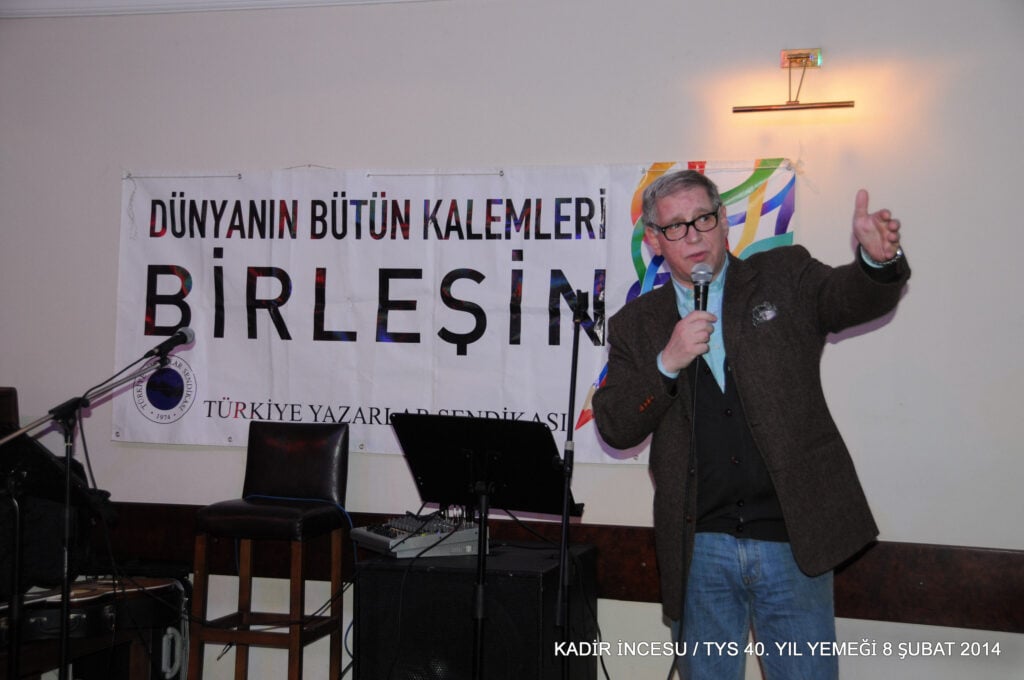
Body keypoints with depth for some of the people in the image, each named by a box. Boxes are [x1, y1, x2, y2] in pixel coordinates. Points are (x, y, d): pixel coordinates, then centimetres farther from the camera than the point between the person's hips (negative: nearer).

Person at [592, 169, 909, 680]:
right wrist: (666, 364, -13)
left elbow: (854, 298, -12)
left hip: (792, 542, -1)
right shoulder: (636, 325, 8)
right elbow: (614, 430, 1)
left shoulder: (784, 276, 6)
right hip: (699, 549, 2)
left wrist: (877, 260, -34)